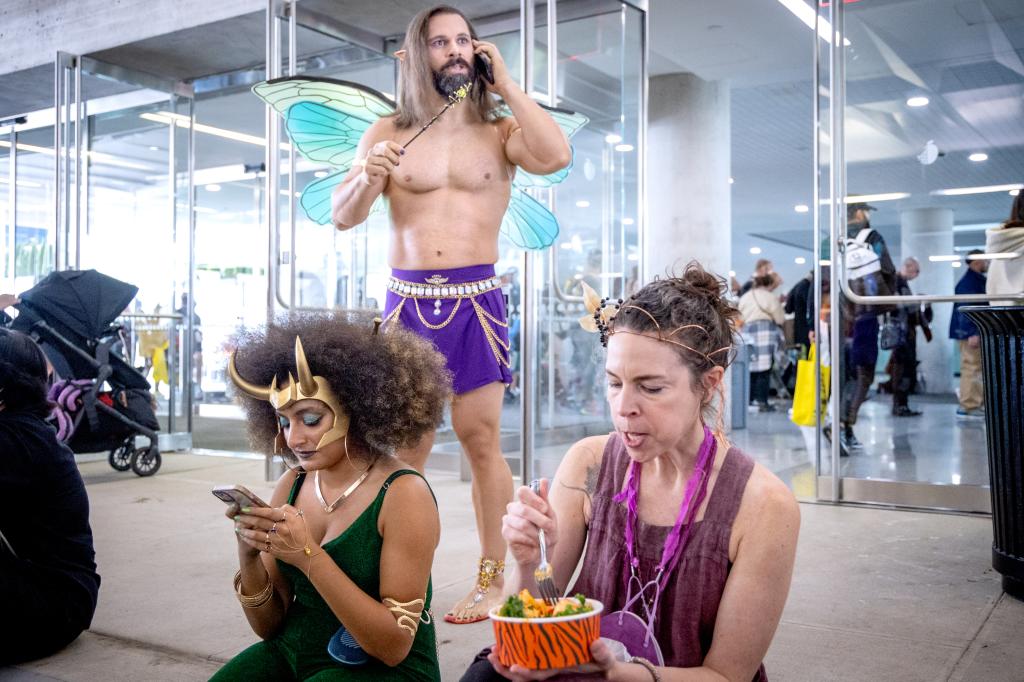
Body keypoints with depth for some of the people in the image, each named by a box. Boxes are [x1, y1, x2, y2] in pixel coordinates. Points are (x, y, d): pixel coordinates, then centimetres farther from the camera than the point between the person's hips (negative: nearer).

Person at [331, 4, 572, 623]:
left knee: (481, 439, -1)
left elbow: (556, 156, -12)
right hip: (408, 300, 1)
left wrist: (507, 83, -4)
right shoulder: (388, 133, 10)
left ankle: (492, 578, 8)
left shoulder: (500, 131, 9)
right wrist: (368, 177, -15)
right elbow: (343, 218, 7)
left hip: (476, 300, -1)